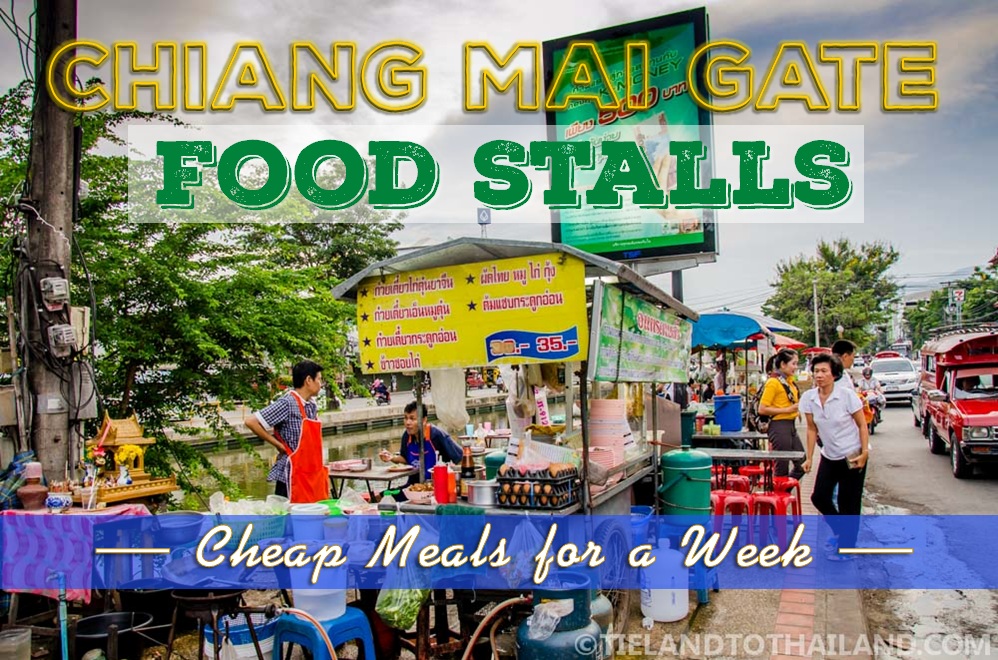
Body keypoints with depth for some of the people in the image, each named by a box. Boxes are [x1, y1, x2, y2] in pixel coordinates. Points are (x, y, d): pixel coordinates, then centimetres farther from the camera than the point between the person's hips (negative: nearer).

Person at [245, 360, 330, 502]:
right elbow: (251, 422, -18)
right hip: (293, 477, -7)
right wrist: (279, 445, -12)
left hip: (314, 476, 8)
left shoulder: (312, 405, 10)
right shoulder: (287, 404, -14)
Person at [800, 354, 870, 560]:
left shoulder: (847, 395, -18)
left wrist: (864, 453, -17)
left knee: (848, 503, 1)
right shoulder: (808, 398, -6)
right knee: (819, 497, 3)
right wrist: (809, 457, 1)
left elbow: (862, 425, -11)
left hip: (852, 455, -5)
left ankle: (847, 546, 18)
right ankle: (841, 531, 31)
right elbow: (812, 429, 2)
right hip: (829, 456, 5)